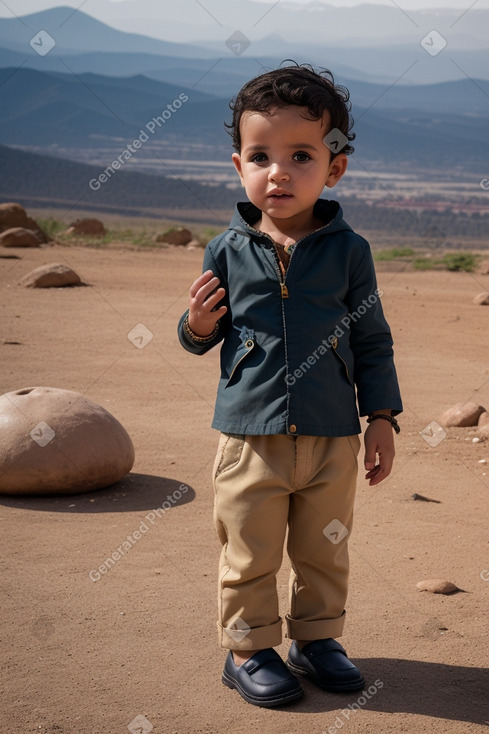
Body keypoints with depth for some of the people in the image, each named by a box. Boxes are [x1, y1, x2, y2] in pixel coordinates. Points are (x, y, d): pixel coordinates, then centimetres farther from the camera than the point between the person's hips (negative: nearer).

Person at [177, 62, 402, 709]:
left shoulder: (348, 250, -2)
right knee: (249, 557, 7)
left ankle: (316, 638, 32)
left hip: (332, 437, 1)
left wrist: (382, 420, 3)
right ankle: (248, 649, 23)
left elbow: (373, 340, 5)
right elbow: (204, 337, 11)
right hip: (250, 436, -1)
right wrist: (197, 326, -13)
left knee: (326, 552, 14)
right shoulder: (227, 251, -1)